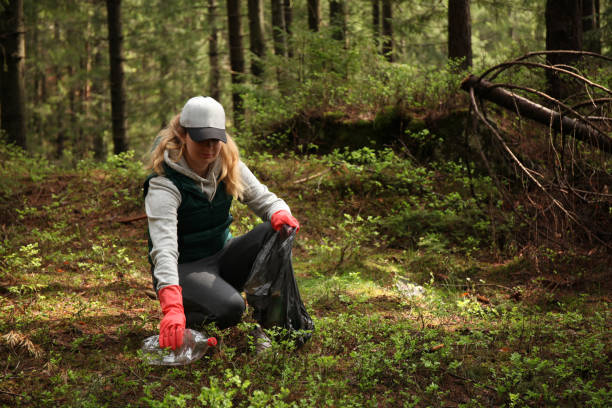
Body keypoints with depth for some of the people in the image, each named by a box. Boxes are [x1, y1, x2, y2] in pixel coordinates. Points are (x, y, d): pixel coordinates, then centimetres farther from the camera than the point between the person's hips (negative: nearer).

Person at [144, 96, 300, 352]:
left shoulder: (229, 167, -4)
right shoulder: (164, 185, -23)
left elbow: (264, 198, 0)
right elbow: (164, 246, -36)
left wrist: (280, 213, -28)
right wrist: (172, 305, -50)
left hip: (222, 257, 6)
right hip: (184, 267, -6)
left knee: (275, 233, -21)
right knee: (230, 308, -35)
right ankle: (185, 319, -1)